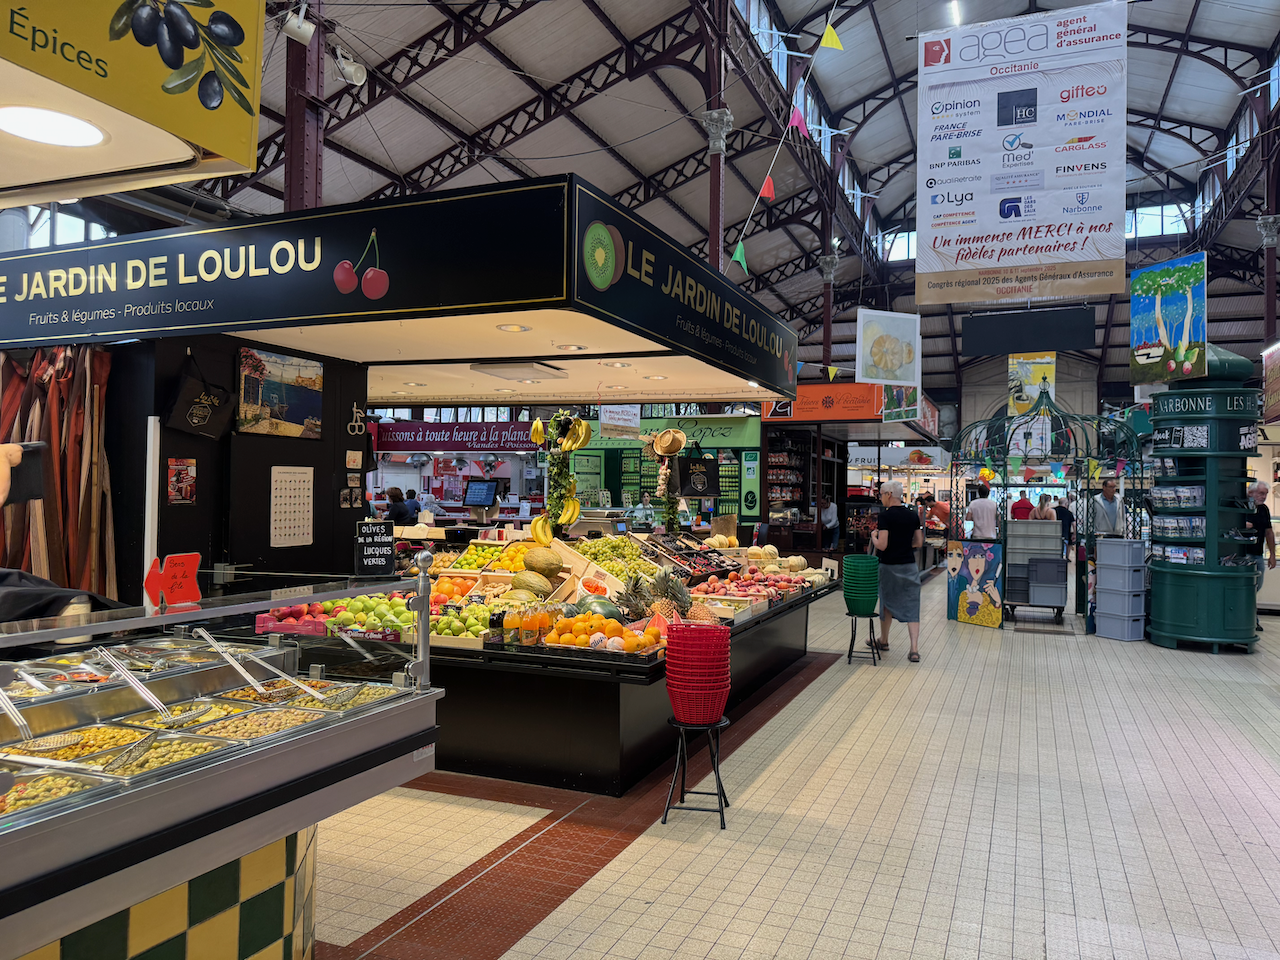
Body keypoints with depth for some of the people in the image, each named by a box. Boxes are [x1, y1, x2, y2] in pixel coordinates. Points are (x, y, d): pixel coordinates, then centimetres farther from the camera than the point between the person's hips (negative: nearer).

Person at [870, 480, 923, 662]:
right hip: (910, 565, 4)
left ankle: (884, 640, 33)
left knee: (887, 603, 15)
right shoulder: (912, 515, 4)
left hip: (890, 566, -4)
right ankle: (914, 649, -5)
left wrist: (873, 536, 1)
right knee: (911, 607, 3)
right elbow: (919, 542, 10)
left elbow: (882, 545, -19)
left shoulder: (886, 515, -14)